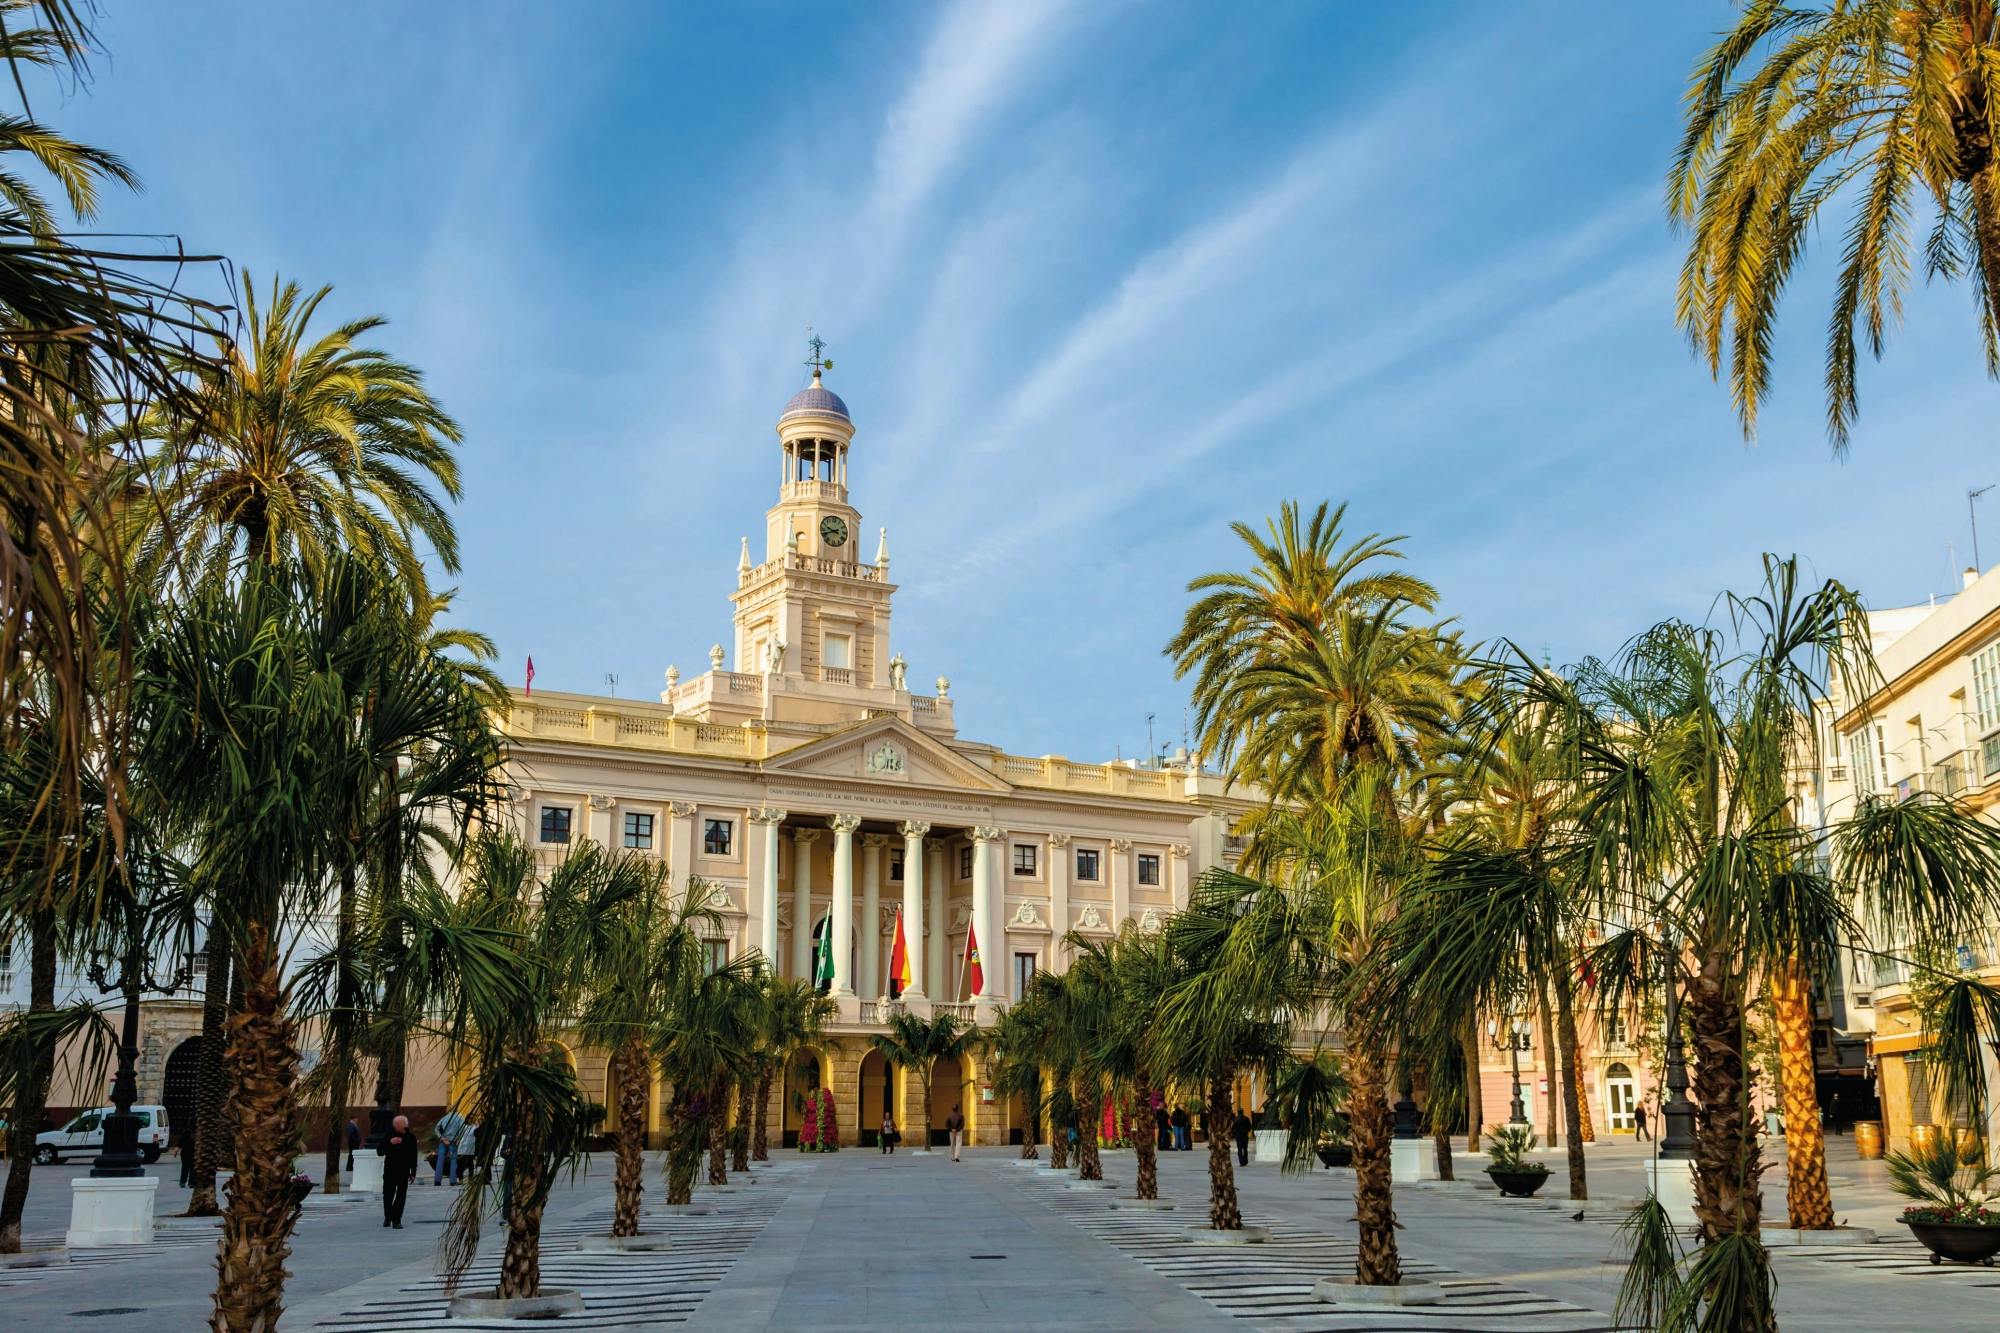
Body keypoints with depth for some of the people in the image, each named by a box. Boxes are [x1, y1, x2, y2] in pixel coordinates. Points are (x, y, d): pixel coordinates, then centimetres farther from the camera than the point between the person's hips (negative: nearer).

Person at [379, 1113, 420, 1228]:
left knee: (401, 1196, -5)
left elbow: (413, 1157, 5)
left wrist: (413, 1173, 4)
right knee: (387, 1195, 6)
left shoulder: (411, 1138, -1)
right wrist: (390, 1143, -22)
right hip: (389, 1171, 1)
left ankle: (396, 1220, 0)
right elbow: (379, 1151, -6)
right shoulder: (388, 1136, -2)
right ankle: (387, 1217, 27)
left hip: (404, 1172, -1)